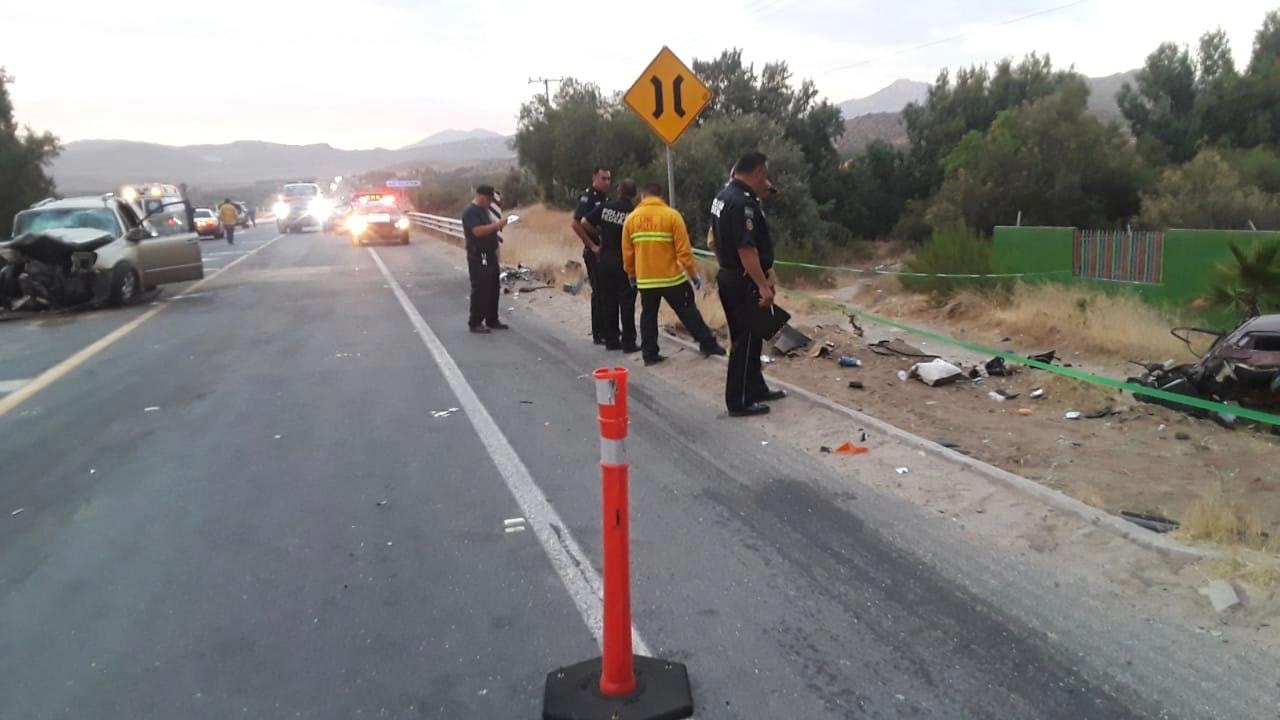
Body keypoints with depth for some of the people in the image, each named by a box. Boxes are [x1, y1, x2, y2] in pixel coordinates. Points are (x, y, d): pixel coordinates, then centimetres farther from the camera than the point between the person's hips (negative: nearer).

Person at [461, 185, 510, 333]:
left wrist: (497, 227, 10)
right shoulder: (470, 211, -15)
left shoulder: (484, 210, 16)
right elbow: (478, 231, -26)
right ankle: (475, 323, 2)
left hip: (490, 254, 10)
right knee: (480, 290, -6)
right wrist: (497, 224, -21)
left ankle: (492, 320, 21)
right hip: (478, 257, -10)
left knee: (493, 289, 12)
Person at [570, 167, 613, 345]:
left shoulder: (605, 198, 13)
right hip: (595, 253, -8)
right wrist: (592, 246, -17)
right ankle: (598, 334, 5)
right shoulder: (587, 198, -11)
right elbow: (576, 224, -20)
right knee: (599, 292, -3)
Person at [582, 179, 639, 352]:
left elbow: (585, 222, 0)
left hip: (605, 261, 4)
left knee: (608, 302, 11)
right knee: (627, 303, 2)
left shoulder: (605, 208, -1)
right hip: (626, 263, -4)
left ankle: (611, 340, 16)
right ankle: (628, 342, 4)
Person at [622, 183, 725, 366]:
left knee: (648, 316, 13)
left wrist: (631, 274, 21)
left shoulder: (631, 218, 1)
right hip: (671, 277, -2)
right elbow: (683, 250, -10)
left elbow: (627, 252, 6)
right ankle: (708, 344, 15)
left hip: (645, 279, 2)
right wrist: (693, 273, 0)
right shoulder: (671, 215, -8)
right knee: (688, 311, 8)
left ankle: (649, 354, 12)